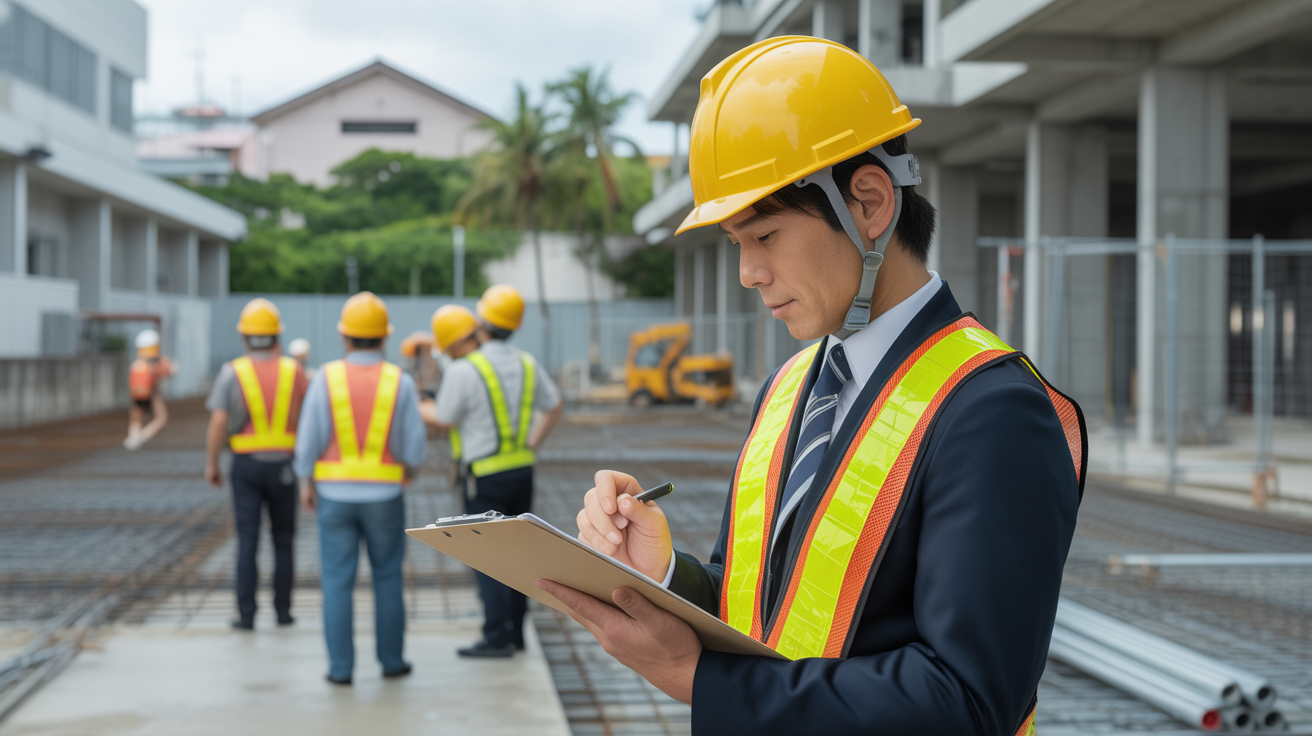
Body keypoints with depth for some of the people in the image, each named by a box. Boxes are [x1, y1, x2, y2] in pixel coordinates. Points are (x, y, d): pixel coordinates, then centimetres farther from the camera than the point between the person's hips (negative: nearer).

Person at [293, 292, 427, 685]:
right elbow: (416, 447, -7)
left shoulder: (326, 378, -9)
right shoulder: (400, 382, -8)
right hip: (383, 496, 0)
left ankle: (341, 667, 5)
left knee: (337, 581, 5)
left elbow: (309, 440, -8)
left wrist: (306, 482, 7)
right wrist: (408, 464, 15)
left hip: (335, 493, 0)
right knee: (387, 577, 15)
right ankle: (391, 659, 19)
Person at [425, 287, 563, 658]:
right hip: (522, 471, 7)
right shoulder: (526, 364, 4)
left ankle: (497, 637, -4)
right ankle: (514, 631, 17)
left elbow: (443, 421, -6)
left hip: (486, 477, -7)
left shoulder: (463, 372, -16)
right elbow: (555, 406, 14)